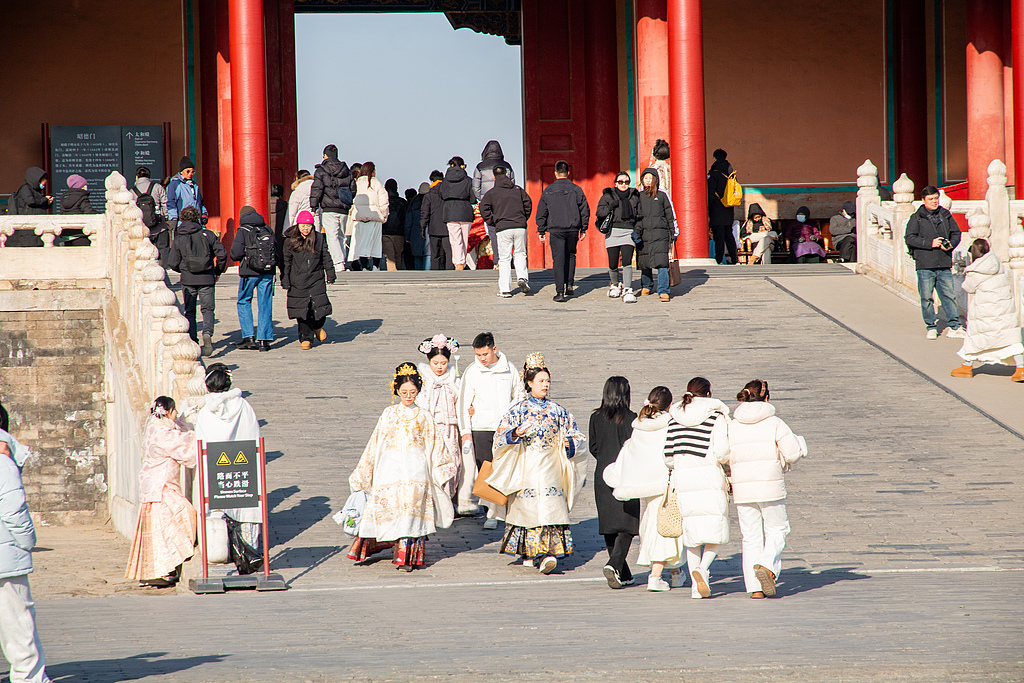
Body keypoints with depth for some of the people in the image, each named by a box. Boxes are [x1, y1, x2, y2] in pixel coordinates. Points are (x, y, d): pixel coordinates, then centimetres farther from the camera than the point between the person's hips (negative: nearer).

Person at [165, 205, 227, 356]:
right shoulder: (208, 235, 0)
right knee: (208, 309, 5)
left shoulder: (178, 239, -1)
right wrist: (218, 271, 14)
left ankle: (192, 339, 6)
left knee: (190, 311, 13)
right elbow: (222, 254, -2)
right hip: (207, 279, 0)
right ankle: (207, 334, -20)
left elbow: (172, 264, -2)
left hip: (188, 281, 0)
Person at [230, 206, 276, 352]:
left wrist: (238, 257, 10)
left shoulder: (243, 231, -4)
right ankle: (264, 340, 4)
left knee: (244, 302, 11)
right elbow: (277, 251, 8)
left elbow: (235, 253, -12)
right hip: (268, 272, 3)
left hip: (250, 273, -3)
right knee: (265, 305, 7)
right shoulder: (268, 230, 8)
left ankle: (249, 336, 1)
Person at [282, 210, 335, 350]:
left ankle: (317, 327, 29)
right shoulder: (290, 242, 0)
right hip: (298, 283, -1)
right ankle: (306, 339, 11)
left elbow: (326, 258, 11)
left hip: (316, 281, 1)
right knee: (302, 312, -1)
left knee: (319, 307, -4)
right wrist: (285, 282, 0)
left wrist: (330, 276, 10)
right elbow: (286, 263, 3)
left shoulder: (319, 239, 4)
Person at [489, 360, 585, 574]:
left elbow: (575, 434, 14)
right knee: (527, 508, -3)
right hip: (526, 466, -1)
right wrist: (515, 434, -19)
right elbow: (500, 437, 1)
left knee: (550, 507, -12)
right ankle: (528, 552, 10)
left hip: (549, 466, 1)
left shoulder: (557, 410, 9)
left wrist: (570, 442, -7)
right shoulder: (518, 410, 4)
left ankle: (548, 553, -17)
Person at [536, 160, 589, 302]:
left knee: (558, 259, -3)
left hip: (556, 229, -2)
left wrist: (541, 231, 10)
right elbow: (585, 210, 7)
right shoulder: (576, 190, 4)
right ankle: (569, 285, 17)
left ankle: (560, 292, -11)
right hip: (573, 229, 2)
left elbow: (541, 213, 3)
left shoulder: (548, 191, 1)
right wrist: (583, 229, 15)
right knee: (570, 255, 22)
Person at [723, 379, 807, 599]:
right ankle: (767, 565, -16)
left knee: (751, 537, 9)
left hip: (742, 490, 2)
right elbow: (793, 453, -8)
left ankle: (754, 587, 4)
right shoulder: (775, 424, -6)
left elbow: (722, 456, -3)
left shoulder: (732, 426, 1)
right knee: (776, 530, 12)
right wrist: (798, 443, 14)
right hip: (771, 486, -2)